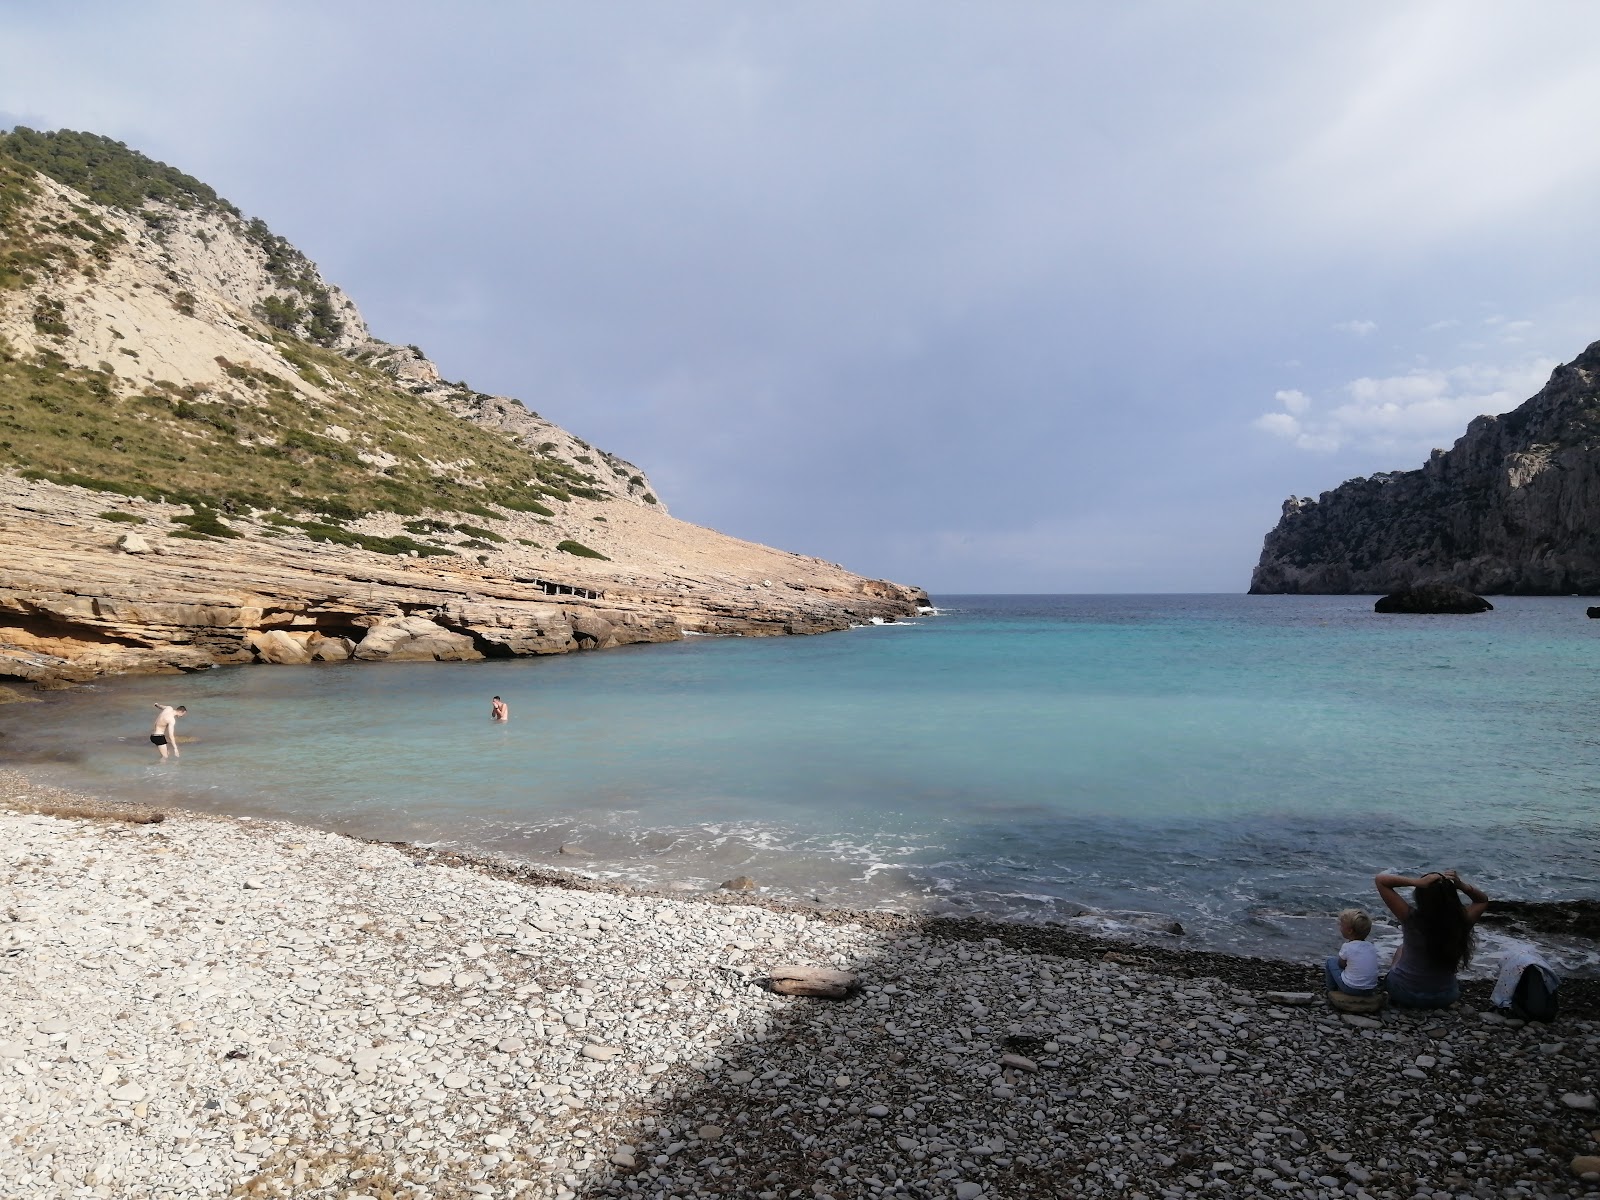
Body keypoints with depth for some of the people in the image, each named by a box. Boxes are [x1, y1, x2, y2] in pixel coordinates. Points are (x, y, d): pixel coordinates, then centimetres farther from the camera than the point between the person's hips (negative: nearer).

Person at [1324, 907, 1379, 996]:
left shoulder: (1347, 947, -13)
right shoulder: (1372, 947, 3)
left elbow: (1341, 964, 1)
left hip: (1351, 989, -5)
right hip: (1371, 989, 6)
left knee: (1331, 960, 13)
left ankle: (1332, 990, 24)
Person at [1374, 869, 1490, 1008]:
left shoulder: (1410, 918, -27)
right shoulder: (1462, 921, -19)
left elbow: (1380, 879, -22)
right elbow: (1483, 901, 2)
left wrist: (1416, 882, -31)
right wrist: (1463, 886, -15)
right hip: (1445, 998, 2)